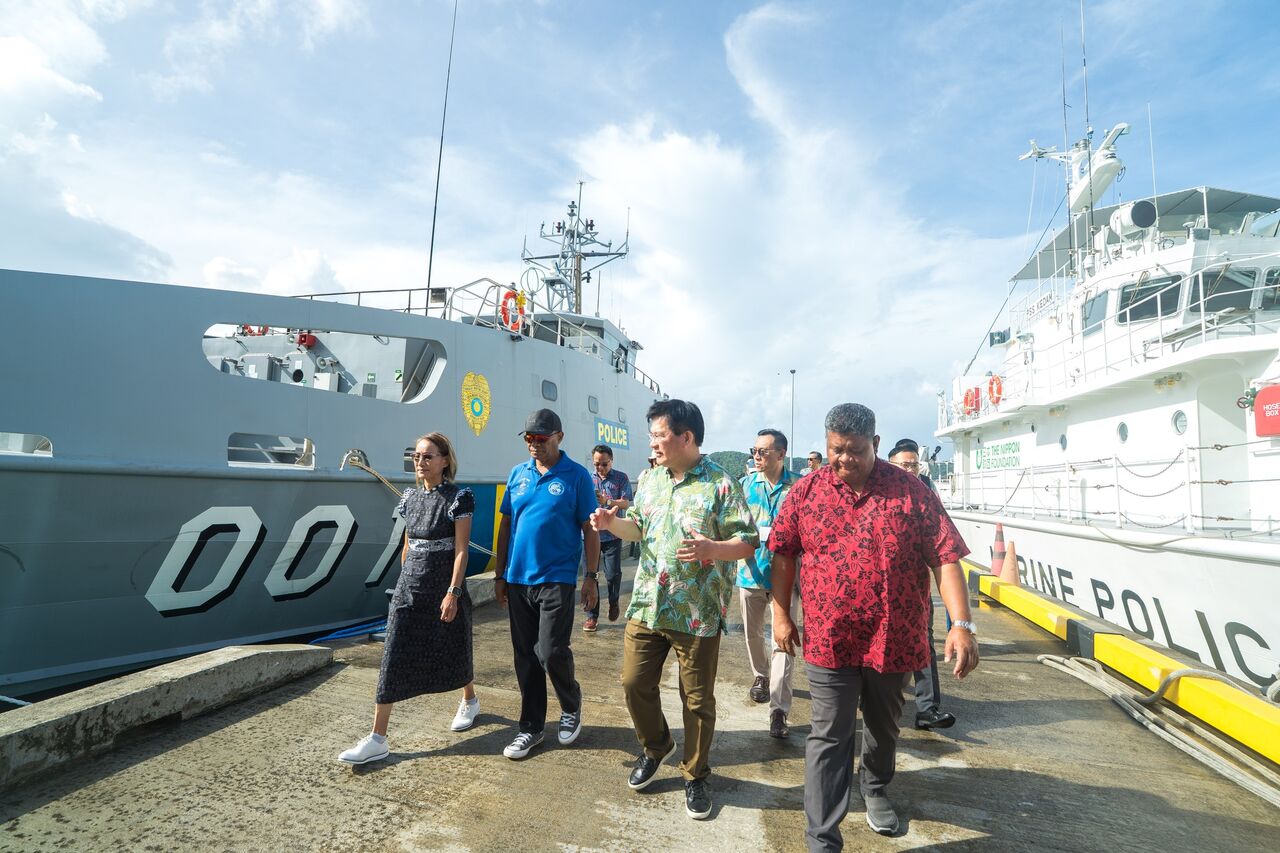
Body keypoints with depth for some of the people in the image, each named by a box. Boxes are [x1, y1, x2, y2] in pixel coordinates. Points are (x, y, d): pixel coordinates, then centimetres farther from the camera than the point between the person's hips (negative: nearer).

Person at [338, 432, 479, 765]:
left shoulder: (458, 498, -11)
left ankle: (470, 700, 41)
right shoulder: (411, 497, 7)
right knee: (393, 659, 1)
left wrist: (453, 592, -18)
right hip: (409, 588, 5)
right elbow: (407, 544, 15)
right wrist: (405, 579, 16)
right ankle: (377, 739, 8)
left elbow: (461, 550, -14)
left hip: (444, 589, -5)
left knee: (451, 653, 12)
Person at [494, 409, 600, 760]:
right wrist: (500, 575, 10)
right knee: (525, 656, 11)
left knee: (551, 652, -7)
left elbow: (590, 530, -4)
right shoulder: (518, 474, 8)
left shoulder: (577, 476, -5)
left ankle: (571, 707, 23)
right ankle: (531, 727, 26)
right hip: (517, 579, 5)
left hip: (557, 579, -4)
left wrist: (591, 578, -8)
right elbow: (506, 525, 11)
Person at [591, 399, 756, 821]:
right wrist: (612, 523, -4)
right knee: (635, 684, 12)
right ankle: (655, 745, 41)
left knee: (697, 700, 9)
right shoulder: (649, 478, 6)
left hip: (698, 614, -5)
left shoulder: (720, 484, -12)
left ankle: (695, 776, 33)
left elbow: (749, 541, -12)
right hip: (646, 606, 5)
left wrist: (712, 549, -31)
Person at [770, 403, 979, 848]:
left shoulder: (911, 491, -9)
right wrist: (781, 615, 3)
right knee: (828, 740, 3)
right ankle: (822, 840, 15)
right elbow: (783, 554, 3)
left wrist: (962, 624, -17)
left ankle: (875, 787, 52)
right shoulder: (805, 491, -5)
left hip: (894, 640, 1)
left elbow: (945, 558, -9)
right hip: (829, 641, -1)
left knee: (884, 728, 24)